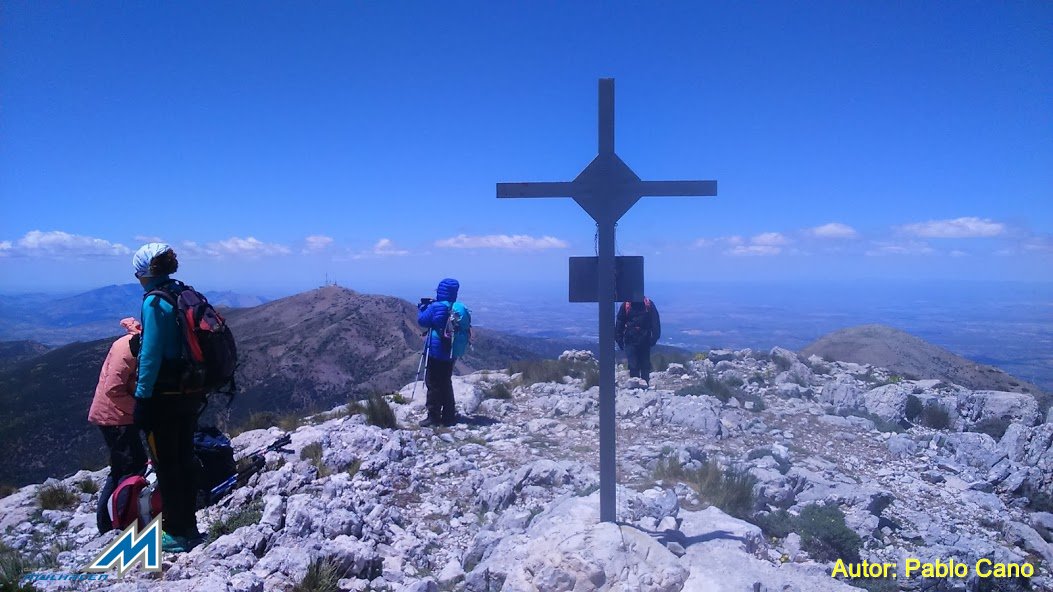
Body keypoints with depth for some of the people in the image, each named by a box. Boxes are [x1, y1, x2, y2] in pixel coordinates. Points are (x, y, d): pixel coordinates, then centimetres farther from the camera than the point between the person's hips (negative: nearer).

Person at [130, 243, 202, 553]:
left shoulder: (155, 302, -17)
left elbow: (151, 355, -19)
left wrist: (142, 397, -12)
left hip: (165, 396, -8)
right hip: (191, 393, 8)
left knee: (166, 465, 5)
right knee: (184, 459, 17)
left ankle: (176, 534, 15)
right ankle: (189, 528, 28)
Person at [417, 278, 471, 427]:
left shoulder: (437, 307, -16)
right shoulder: (462, 309, 3)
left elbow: (422, 321, -7)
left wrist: (423, 307, 13)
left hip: (436, 352, -7)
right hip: (452, 353, 7)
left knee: (433, 384, 2)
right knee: (446, 383, 18)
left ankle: (433, 416, 2)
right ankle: (449, 416, 20)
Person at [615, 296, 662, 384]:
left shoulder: (649, 304, -3)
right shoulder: (625, 305, -2)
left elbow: (655, 322, -1)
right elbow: (619, 323, 2)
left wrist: (654, 337, -9)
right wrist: (619, 339, -3)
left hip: (645, 341, 1)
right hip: (630, 340, -1)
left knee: (645, 366, 9)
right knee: (633, 367, -4)